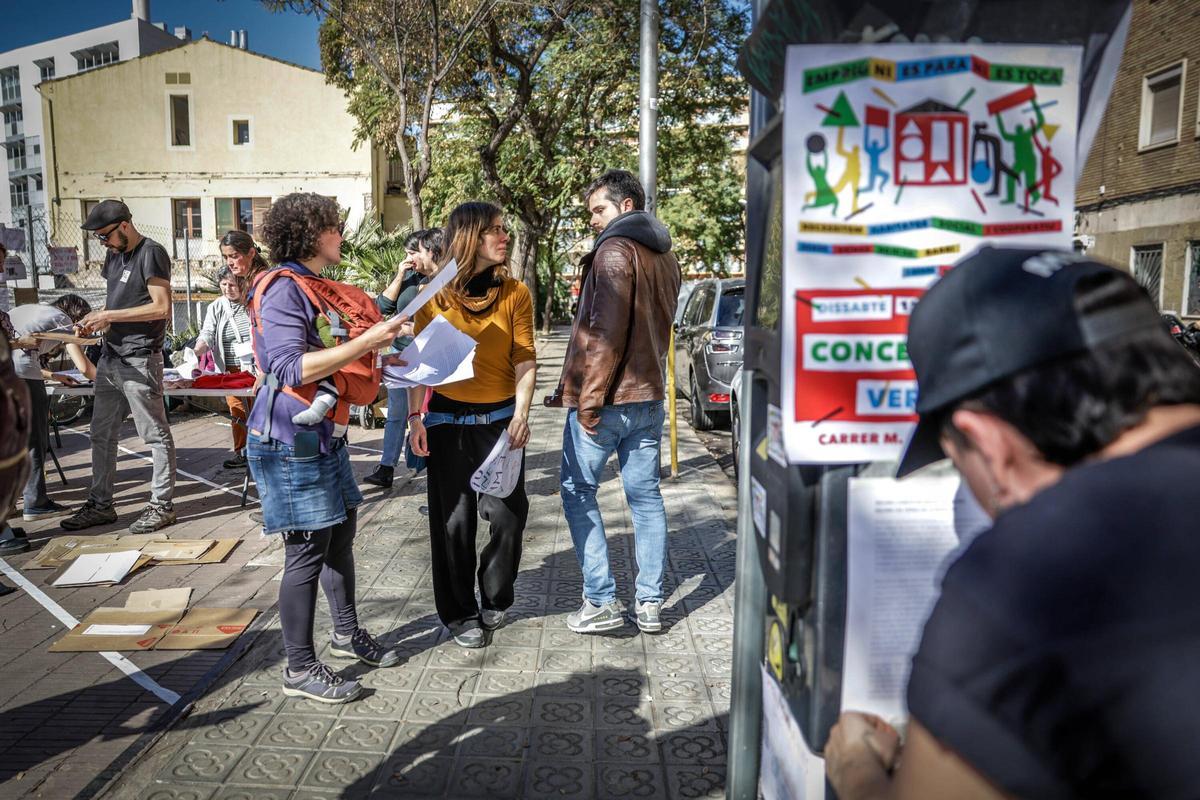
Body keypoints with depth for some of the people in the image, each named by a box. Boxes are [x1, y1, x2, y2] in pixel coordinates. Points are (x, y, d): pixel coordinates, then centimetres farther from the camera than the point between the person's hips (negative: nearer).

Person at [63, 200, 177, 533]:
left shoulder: (151, 253, -11)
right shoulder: (114, 256, 15)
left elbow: (161, 308, -17)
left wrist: (109, 316, -15)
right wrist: (96, 318, 4)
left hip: (139, 361, -9)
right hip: (110, 359, 9)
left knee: (156, 435, 0)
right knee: (102, 435, 13)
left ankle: (162, 505, 7)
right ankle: (100, 504, 23)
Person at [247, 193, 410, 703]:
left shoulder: (314, 288, 16)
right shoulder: (282, 290, -15)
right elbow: (291, 369, -27)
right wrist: (366, 342, -29)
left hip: (325, 436, 10)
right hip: (291, 441, -10)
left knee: (341, 532, 17)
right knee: (308, 550, -4)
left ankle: (347, 634, 34)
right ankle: (300, 669, 9)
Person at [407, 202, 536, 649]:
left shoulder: (515, 293, -1)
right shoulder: (434, 294, -1)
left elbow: (525, 360, -3)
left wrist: (521, 414, -14)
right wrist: (415, 417, -5)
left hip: (500, 417, 1)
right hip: (447, 419, 0)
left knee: (507, 514, 1)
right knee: (453, 518, 6)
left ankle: (494, 601, 26)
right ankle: (459, 613, 23)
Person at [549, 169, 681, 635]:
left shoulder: (615, 251, -12)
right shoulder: (664, 256, 15)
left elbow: (605, 332, -19)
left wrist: (589, 399, -17)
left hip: (606, 398, -8)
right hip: (649, 396, 8)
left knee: (578, 493, 5)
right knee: (646, 495, 10)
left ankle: (601, 601, 6)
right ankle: (650, 603, 16)